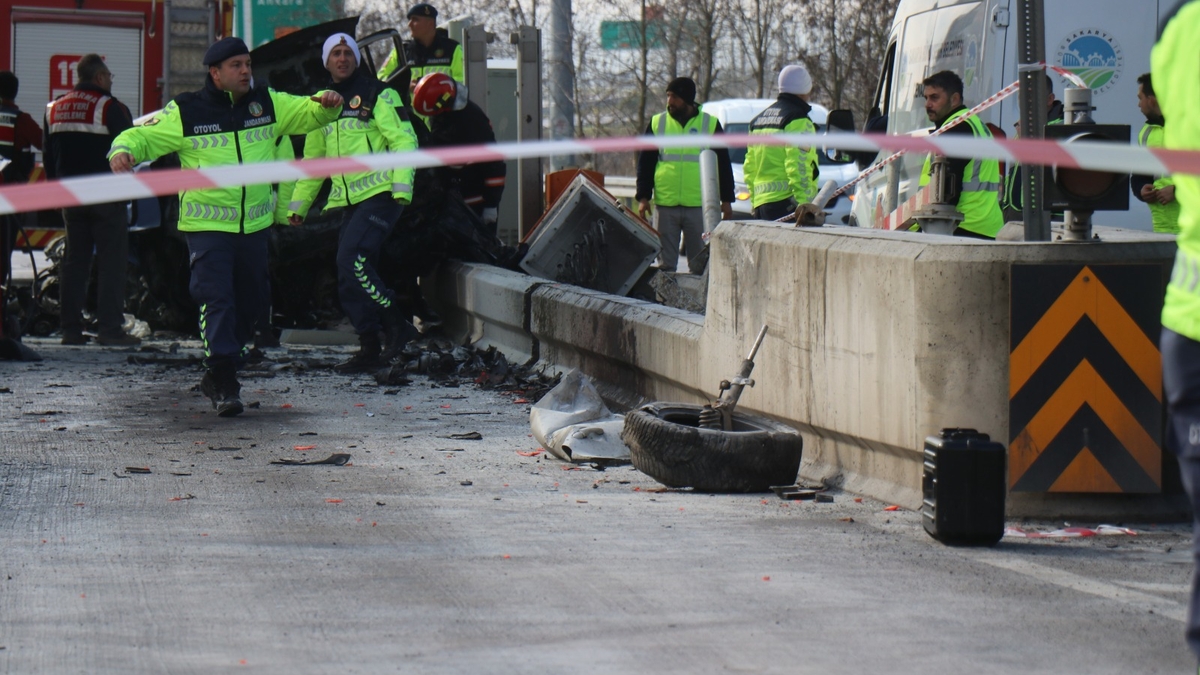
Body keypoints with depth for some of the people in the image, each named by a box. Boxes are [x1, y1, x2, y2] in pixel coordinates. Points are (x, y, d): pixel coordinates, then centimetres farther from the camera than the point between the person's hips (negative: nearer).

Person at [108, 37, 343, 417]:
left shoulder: (268, 105, 6)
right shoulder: (185, 113, -4)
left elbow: (309, 114, 12)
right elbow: (142, 136, -2)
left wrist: (327, 104, -11)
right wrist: (123, 150, -24)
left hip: (254, 224, 5)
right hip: (206, 225, -5)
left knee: (252, 300, 14)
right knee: (216, 299, -16)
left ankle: (217, 372, 34)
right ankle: (224, 384, -16)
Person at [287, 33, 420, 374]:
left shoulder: (377, 94, -1)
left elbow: (404, 140, -7)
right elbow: (313, 161, 27)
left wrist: (402, 186, -18)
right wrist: (298, 204, 23)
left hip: (380, 195, -7)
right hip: (348, 202, 7)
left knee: (351, 260, -21)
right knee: (350, 273, 3)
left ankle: (396, 324, -11)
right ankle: (370, 349, 8)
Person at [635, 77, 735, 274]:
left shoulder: (710, 124, 4)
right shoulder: (657, 123, 8)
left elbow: (723, 164, 9)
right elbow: (645, 163, 11)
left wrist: (726, 200, 5)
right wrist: (643, 197, 3)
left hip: (699, 206, -1)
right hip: (665, 205, 1)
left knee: (700, 263, 2)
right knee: (665, 262, 4)